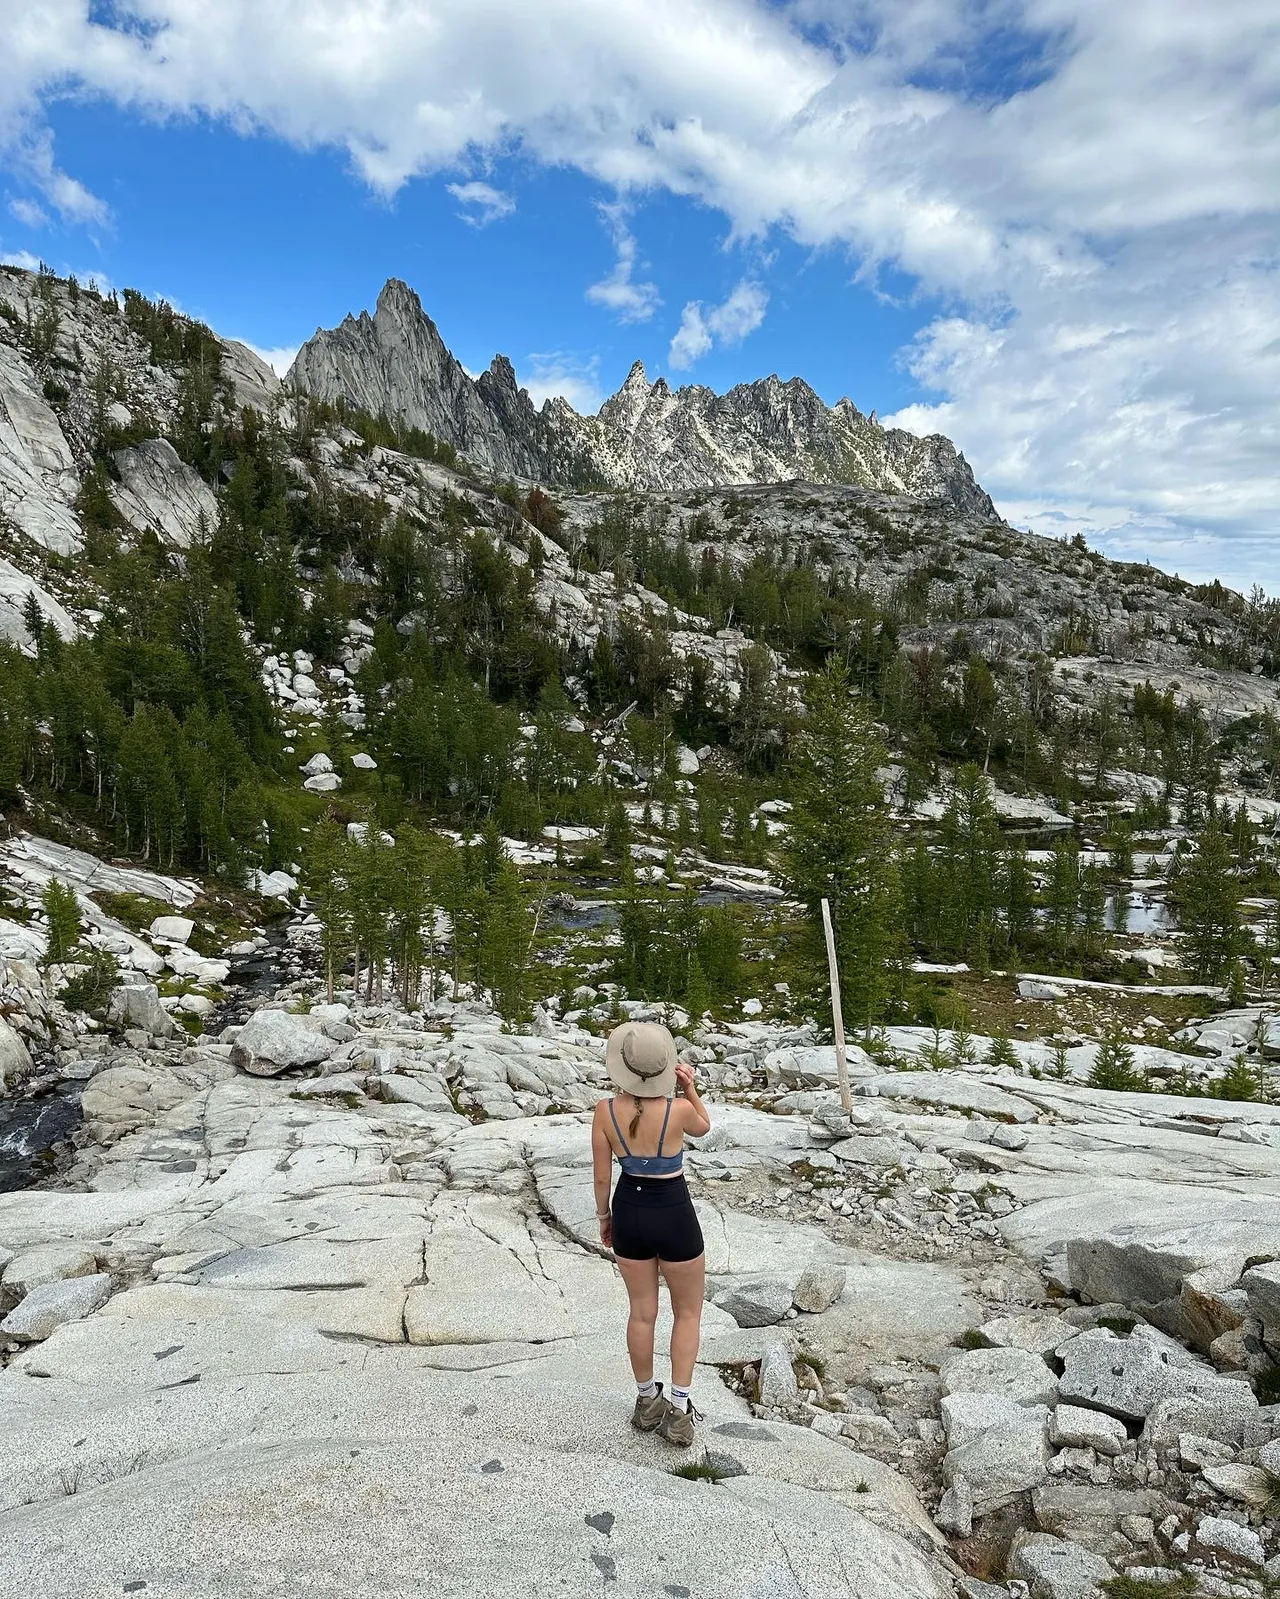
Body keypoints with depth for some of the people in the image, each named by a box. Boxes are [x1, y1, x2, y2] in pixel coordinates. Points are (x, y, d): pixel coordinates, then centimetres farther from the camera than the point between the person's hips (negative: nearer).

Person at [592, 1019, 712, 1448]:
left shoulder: (605, 1111, -15)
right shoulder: (678, 1109, -21)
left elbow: (602, 1176, -4)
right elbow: (703, 1128, 5)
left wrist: (604, 1216, 12)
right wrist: (689, 1090, -10)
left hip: (629, 1212, 3)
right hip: (673, 1215, -3)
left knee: (642, 1311, 20)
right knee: (688, 1313, 18)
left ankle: (647, 1401, 35)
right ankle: (678, 1410, 16)